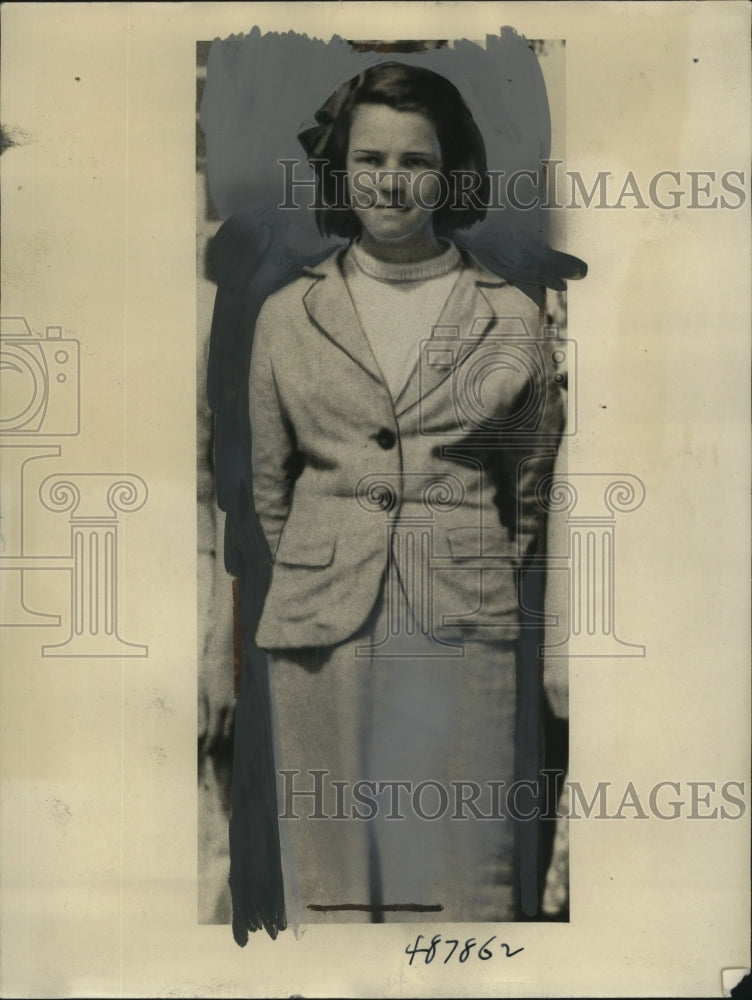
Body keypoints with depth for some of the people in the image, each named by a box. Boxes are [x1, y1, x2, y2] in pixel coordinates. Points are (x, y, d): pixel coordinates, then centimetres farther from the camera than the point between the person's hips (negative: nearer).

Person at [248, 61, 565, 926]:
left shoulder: (513, 318, 4)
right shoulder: (286, 317, 6)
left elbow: (532, 489, 10)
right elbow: (270, 485, 13)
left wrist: (478, 583, 11)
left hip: (465, 629, 0)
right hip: (323, 629, 1)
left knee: (462, 860, 5)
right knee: (331, 859, 7)